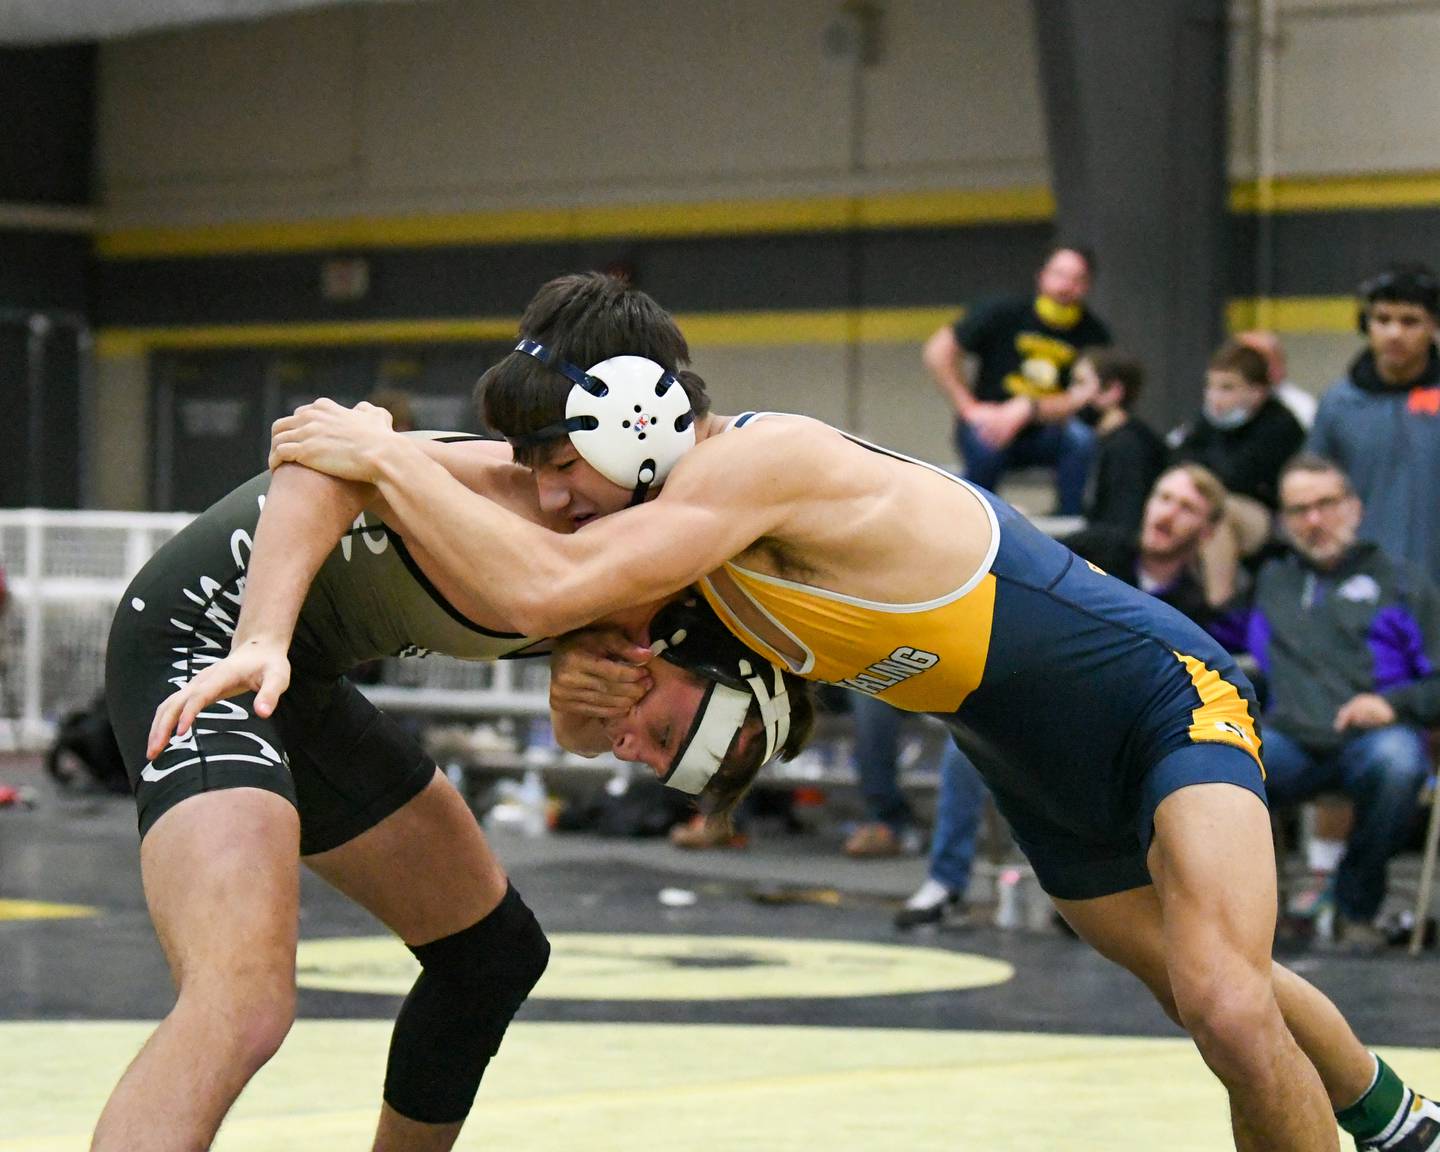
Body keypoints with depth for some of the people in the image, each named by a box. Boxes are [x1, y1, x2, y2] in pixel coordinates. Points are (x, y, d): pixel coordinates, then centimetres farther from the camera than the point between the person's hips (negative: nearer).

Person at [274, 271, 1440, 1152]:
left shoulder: (761, 460, -34)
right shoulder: (690, 523, -5)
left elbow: (547, 588, -43)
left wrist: (387, 455, -32)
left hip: (1167, 693, -10)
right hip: (1047, 766, 10)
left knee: (1229, 1007, -29)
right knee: (1214, 994, 27)